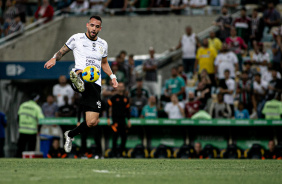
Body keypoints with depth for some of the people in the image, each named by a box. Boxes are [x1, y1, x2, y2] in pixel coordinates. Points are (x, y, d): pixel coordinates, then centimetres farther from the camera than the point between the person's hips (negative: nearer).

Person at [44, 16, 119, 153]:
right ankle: (78, 82, -82)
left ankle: (70, 135, 23)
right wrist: (54, 58, -5)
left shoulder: (103, 44, 18)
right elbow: (62, 51, 16)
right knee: (80, 73, -44)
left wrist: (112, 76, 20)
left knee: (92, 122, -3)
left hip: (95, 84, 4)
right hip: (81, 77, -4)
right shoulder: (77, 38, 7)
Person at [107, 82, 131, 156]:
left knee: (124, 136, 0)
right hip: (115, 119, -4)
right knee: (115, 135, -8)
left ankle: (122, 150, 12)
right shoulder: (114, 98, -1)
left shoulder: (126, 99, 13)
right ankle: (114, 151, -1)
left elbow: (127, 110, 19)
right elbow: (108, 108, -2)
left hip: (123, 120, 4)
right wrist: (108, 118, -8)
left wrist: (129, 120, 14)